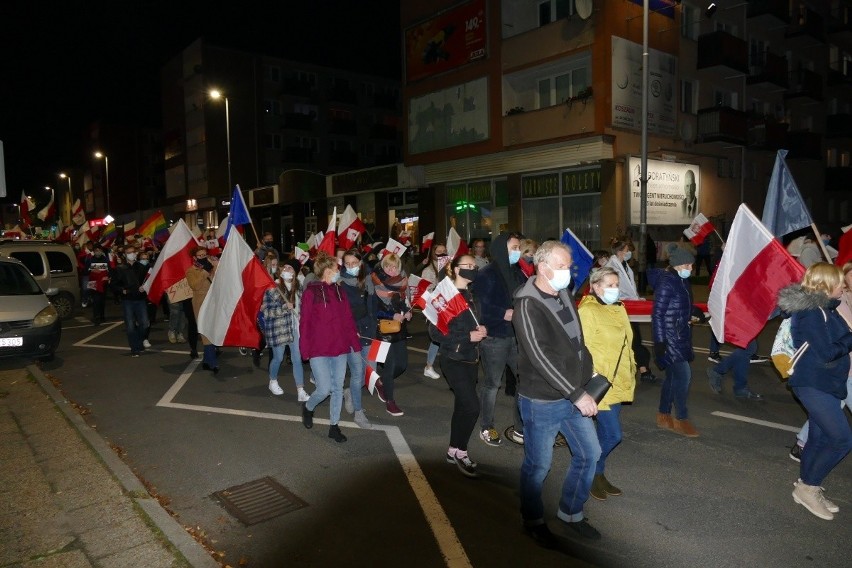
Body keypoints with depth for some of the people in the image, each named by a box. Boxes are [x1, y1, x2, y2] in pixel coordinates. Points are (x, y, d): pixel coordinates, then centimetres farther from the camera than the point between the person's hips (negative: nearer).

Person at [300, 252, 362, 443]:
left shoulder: (339, 292, 9)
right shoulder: (311, 292, -7)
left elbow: (348, 320, 9)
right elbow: (305, 323, -7)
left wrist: (355, 343, 5)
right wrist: (305, 349, -9)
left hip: (340, 348, 5)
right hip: (319, 350, -5)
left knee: (338, 389, 9)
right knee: (324, 389, -8)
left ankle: (334, 426, 23)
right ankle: (308, 408, 23)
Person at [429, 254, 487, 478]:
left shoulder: (471, 296, 8)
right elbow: (435, 332, -18)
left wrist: (481, 331, -3)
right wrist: (468, 337, -21)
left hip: (471, 359, 7)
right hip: (454, 360, -7)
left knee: (462, 406, 14)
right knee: (472, 406, -11)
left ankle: (453, 450, 28)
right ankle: (460, 451, 8)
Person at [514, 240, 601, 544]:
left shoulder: (565, 296, 6)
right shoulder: (527, 306, -20)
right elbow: (542, 358, -26)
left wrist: (589, 375, 7)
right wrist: (577, 394, -24)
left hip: (573, 397, 8)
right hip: (541, 402, -8)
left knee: (590, 453, 16)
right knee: (538, 465, 7)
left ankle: (570, 512, 36)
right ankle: (533, 521, 31)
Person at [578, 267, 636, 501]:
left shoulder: (619, 309, 10)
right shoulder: (587, 311, -15)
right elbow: (583, 349, -18)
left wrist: (631, 372, 19)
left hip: (618, 382, 8)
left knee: (606, 433, 14)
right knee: (613, 435, -7)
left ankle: (597, 473, 30)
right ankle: (592, 474, 15)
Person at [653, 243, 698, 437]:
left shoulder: (681, 281, 9)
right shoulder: (666, 283, -16)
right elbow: (657, 314, -18)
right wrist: (659, 342, -19)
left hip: (681, 336, 9)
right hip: (669, 337, -9)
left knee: (673, 375, 13)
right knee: (684, 374, -8)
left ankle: (663, 416, 25)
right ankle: (681, 419, 5)